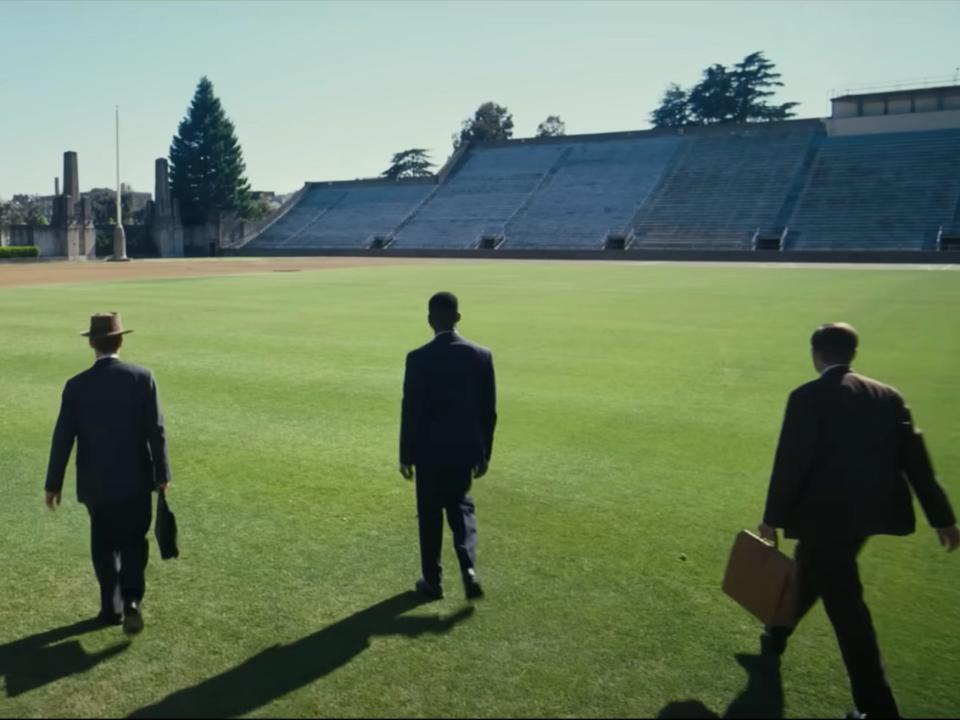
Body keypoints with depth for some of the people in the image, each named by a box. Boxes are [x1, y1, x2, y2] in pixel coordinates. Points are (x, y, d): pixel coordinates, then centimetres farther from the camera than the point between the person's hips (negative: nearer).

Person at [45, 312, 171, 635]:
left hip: (95, 482, 1)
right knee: (133, 542, 12)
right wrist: (162, 474, 1)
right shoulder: (142, 377, -9)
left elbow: (62, 438, -4)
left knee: (104, 545, 17)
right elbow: (156, 431, -9)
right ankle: (131, 600, -7)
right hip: (135, 479, -1)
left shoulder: (76, 385, -6)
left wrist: (53, 484, 6)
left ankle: (111, 608, 23)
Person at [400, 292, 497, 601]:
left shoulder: (419, 358, -14)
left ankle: (433, 581, 21)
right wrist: (484, 453, 10)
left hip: (430, 450, -3)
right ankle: (469, 567, 1)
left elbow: (410, 410, -11)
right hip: (465, 448, 3)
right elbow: (488, 410, -1)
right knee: (461, 506, 20)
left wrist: (406, 455, 0)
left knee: (430, 515, 12)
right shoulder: (481, 355, -5)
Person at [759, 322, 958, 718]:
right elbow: (915, 458, 3)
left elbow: (790, 463, -15)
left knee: (845, 607, 1)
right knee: (808, 573, 27)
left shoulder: (807, 397, -14)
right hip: (866, 512, 7)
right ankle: (777, 634, 47)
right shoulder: (887, 396, 4)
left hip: (826, 515, -7)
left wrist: (772, 518, -4)